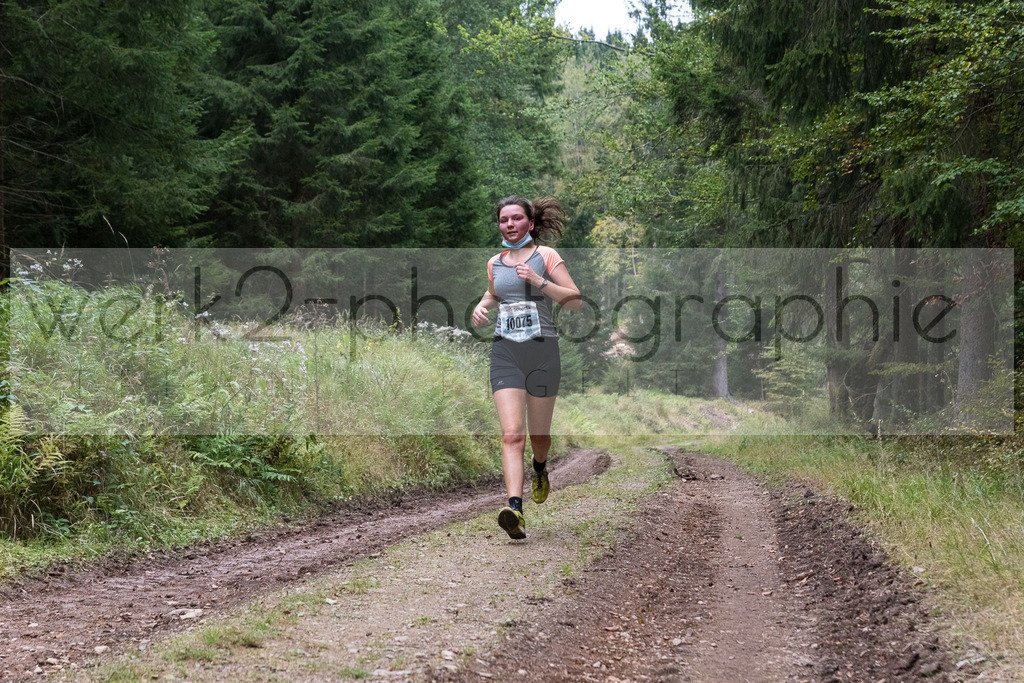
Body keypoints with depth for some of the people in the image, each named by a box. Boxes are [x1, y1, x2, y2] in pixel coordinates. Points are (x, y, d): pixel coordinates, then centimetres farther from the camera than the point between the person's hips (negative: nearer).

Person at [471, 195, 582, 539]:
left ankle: (540, 470, 46)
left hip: (542, 352, -2)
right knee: (511, 434, -15)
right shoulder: (495, 263, 11)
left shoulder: (545, 256, 0)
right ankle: (515, 508, -26)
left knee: (538, 434, 11)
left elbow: (576, 301, -5)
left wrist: (539, 281, -16)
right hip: (505, 353, 2)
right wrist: (481, 307, 11)